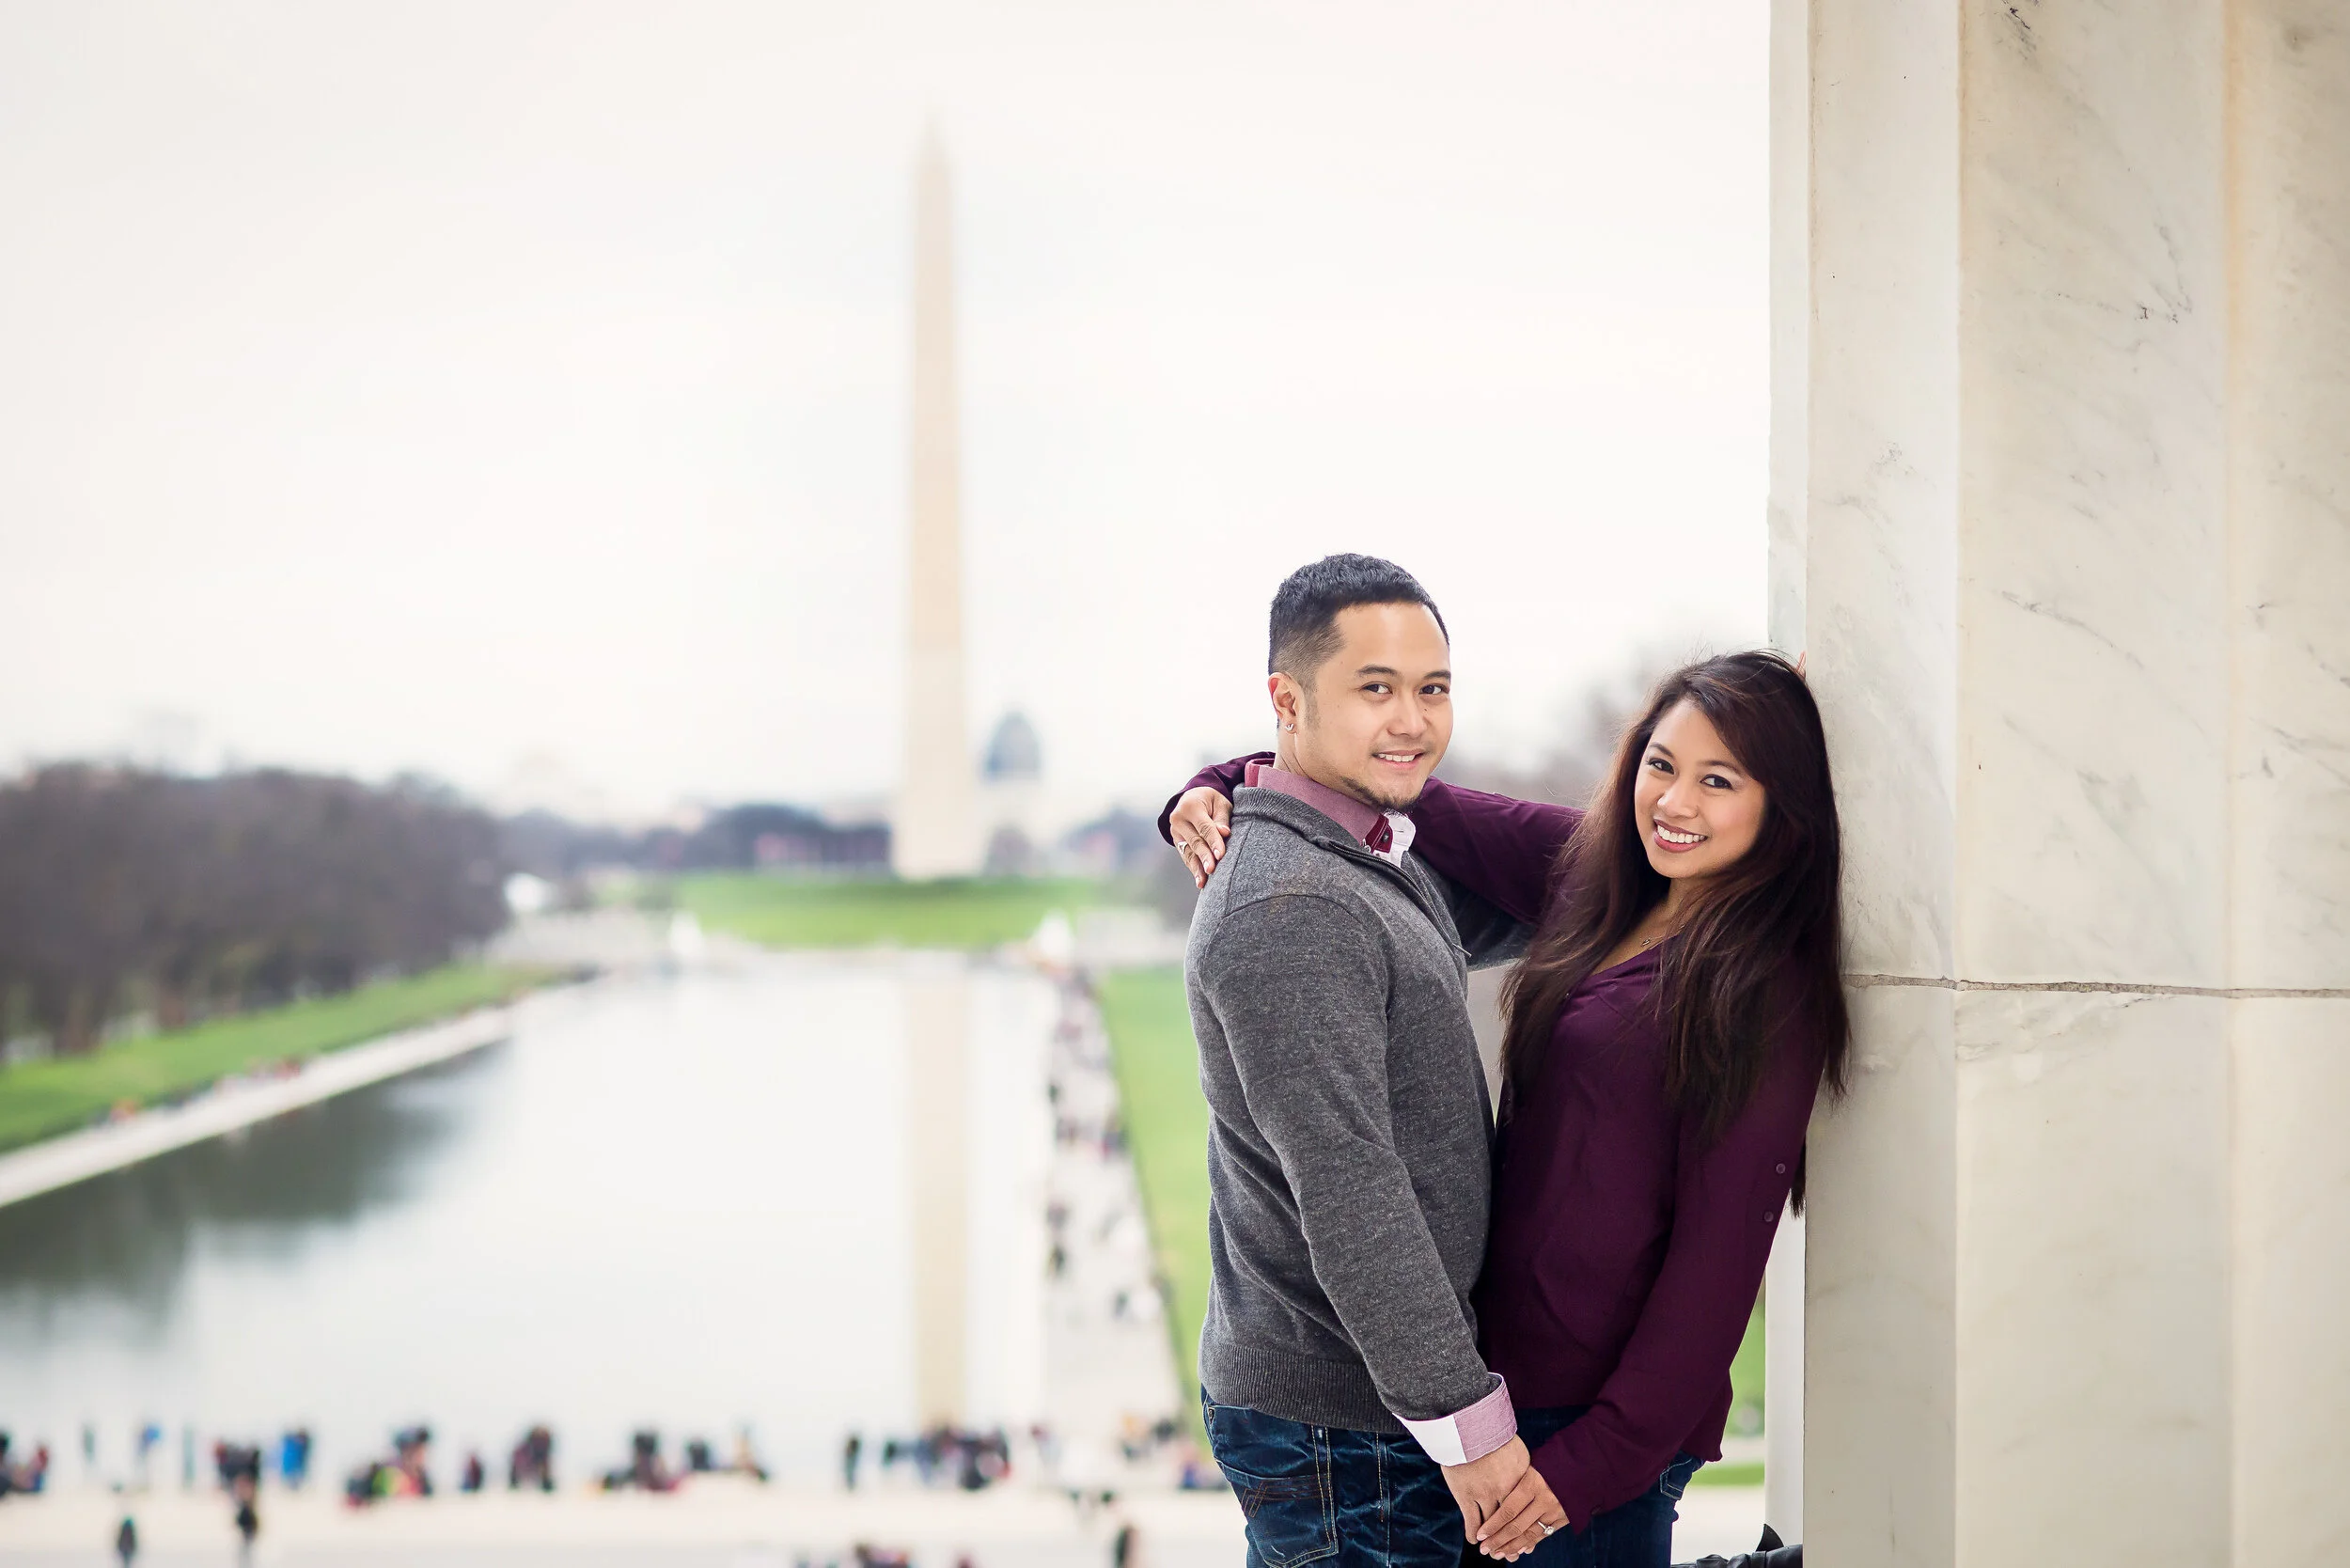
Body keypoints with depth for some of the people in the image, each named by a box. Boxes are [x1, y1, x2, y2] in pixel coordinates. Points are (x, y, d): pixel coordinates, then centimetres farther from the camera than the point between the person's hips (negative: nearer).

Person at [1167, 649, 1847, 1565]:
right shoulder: (1591, 870, 6)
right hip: (1510, 1372, 7)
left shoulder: (1767, 987, -14)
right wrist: (1226, 789, -2)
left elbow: (1719, 1250, -16)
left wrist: (1595, 1461, -17)